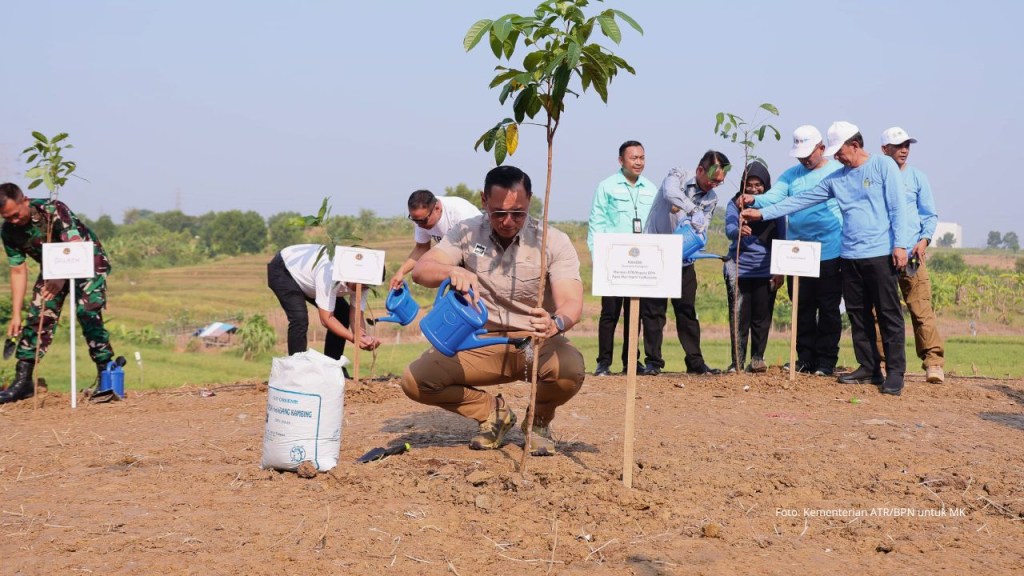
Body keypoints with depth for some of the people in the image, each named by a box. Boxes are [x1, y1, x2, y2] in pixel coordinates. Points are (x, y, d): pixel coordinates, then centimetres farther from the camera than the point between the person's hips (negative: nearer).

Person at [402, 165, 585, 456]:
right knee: (415, 380, -20)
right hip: (481, 344, 2)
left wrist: (555, 324, -48)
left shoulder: (554, 242, -11)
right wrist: (453, 272, -39)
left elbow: (571, 301, -23)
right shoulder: (467, 233, -4)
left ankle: (539, 421, 2)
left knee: (570, 369, -36)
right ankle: (494, 412, 7)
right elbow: (421, 270, -15)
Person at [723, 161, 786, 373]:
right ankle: (737, 361, 7)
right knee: (739, 317, 0)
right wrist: (739, 231, -39)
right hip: (739, 268, -1)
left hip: (765, 270, 1)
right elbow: (729, 229, -14)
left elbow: (781, 238, 6)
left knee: (762, 316, 3)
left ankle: (757, 358, 15)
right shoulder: (735, 204, 2)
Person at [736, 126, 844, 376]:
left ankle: (826, 361, 9)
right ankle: (805, 359, 17)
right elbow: (772, 197, -4)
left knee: (829, 309, 2)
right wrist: (754, 200, -26)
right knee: (802, 308, 8)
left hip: (830, 252, -4)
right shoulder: (791, 175, 10)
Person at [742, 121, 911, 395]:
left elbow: (897, 207, -5)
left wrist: (900, 244, -13)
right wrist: (763, 213, 11)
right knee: (858, 315, 8)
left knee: (889, 314, -4)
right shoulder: (836, 178, 14)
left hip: (881, 254, -6)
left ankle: (895, 372, -2)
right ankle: (869, 368, 16)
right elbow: (802, 200, 15)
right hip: (850, 256, 6)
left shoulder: (884, 165, -1)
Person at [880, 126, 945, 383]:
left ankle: (933, 362, -7)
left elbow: (930, 215, 9)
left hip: (910, 253, -1)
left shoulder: (917, 177, 10)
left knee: (921, 309, -8)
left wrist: (924, 239, -8)